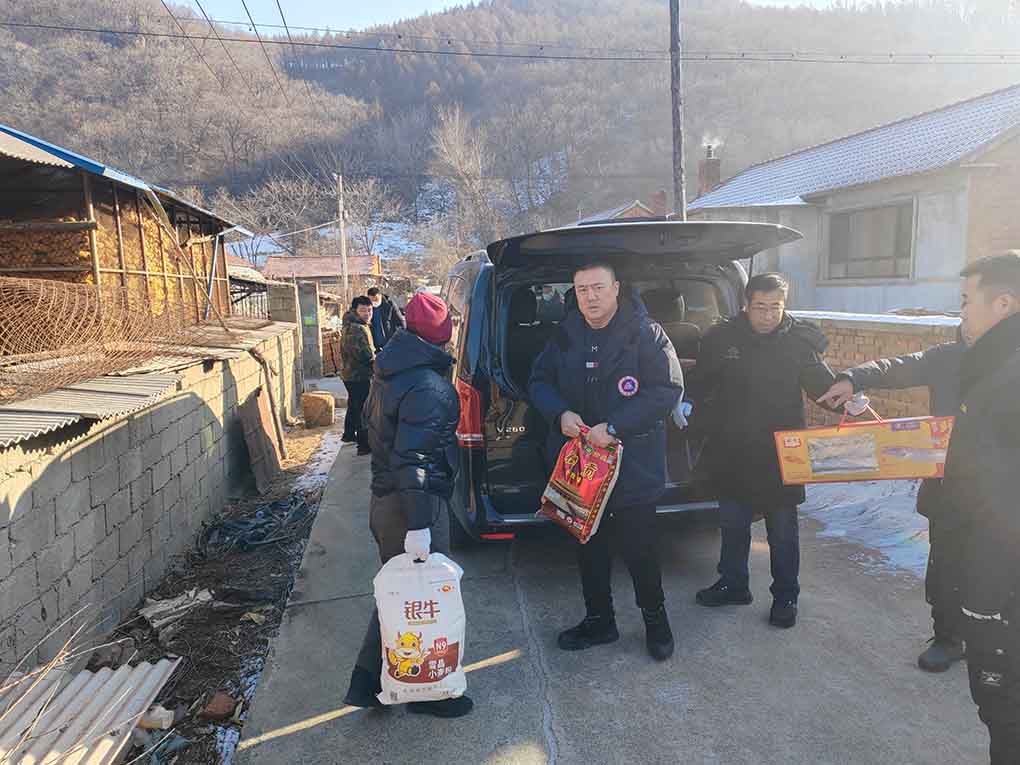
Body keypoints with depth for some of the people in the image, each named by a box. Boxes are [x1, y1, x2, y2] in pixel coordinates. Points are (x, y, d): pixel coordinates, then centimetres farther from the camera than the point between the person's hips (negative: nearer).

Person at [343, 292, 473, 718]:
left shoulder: (389, 372, 8)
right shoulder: (428, 387, -23)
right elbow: (413, 459, -28)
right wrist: (418, 526, -28)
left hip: (383, 499, 10)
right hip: (412, 506, -10)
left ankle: (367, 681, 31)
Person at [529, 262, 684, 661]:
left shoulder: (645, 335, -11)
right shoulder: (565, 336, 4)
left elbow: (668, 389, -16)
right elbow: (539, 381, 11)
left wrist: (614, 427, -22)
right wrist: (560, 413, -11)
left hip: (633, 466, -4)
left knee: (639, 549, 7)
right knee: (588, 546, 17)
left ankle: (655, 620, 33)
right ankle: (598, 620, 36)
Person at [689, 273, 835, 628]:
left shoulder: (799, 342, -7)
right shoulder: (722, 337, -4)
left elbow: (824, 385, -6)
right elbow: (700, 383, 5)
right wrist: (689, 405, -11)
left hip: (780, 453, -2)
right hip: (732, 452, 2)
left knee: (783, 530, 10)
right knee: (733, 523, 17)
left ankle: (786, 596, 28)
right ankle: (733, 584, 36)